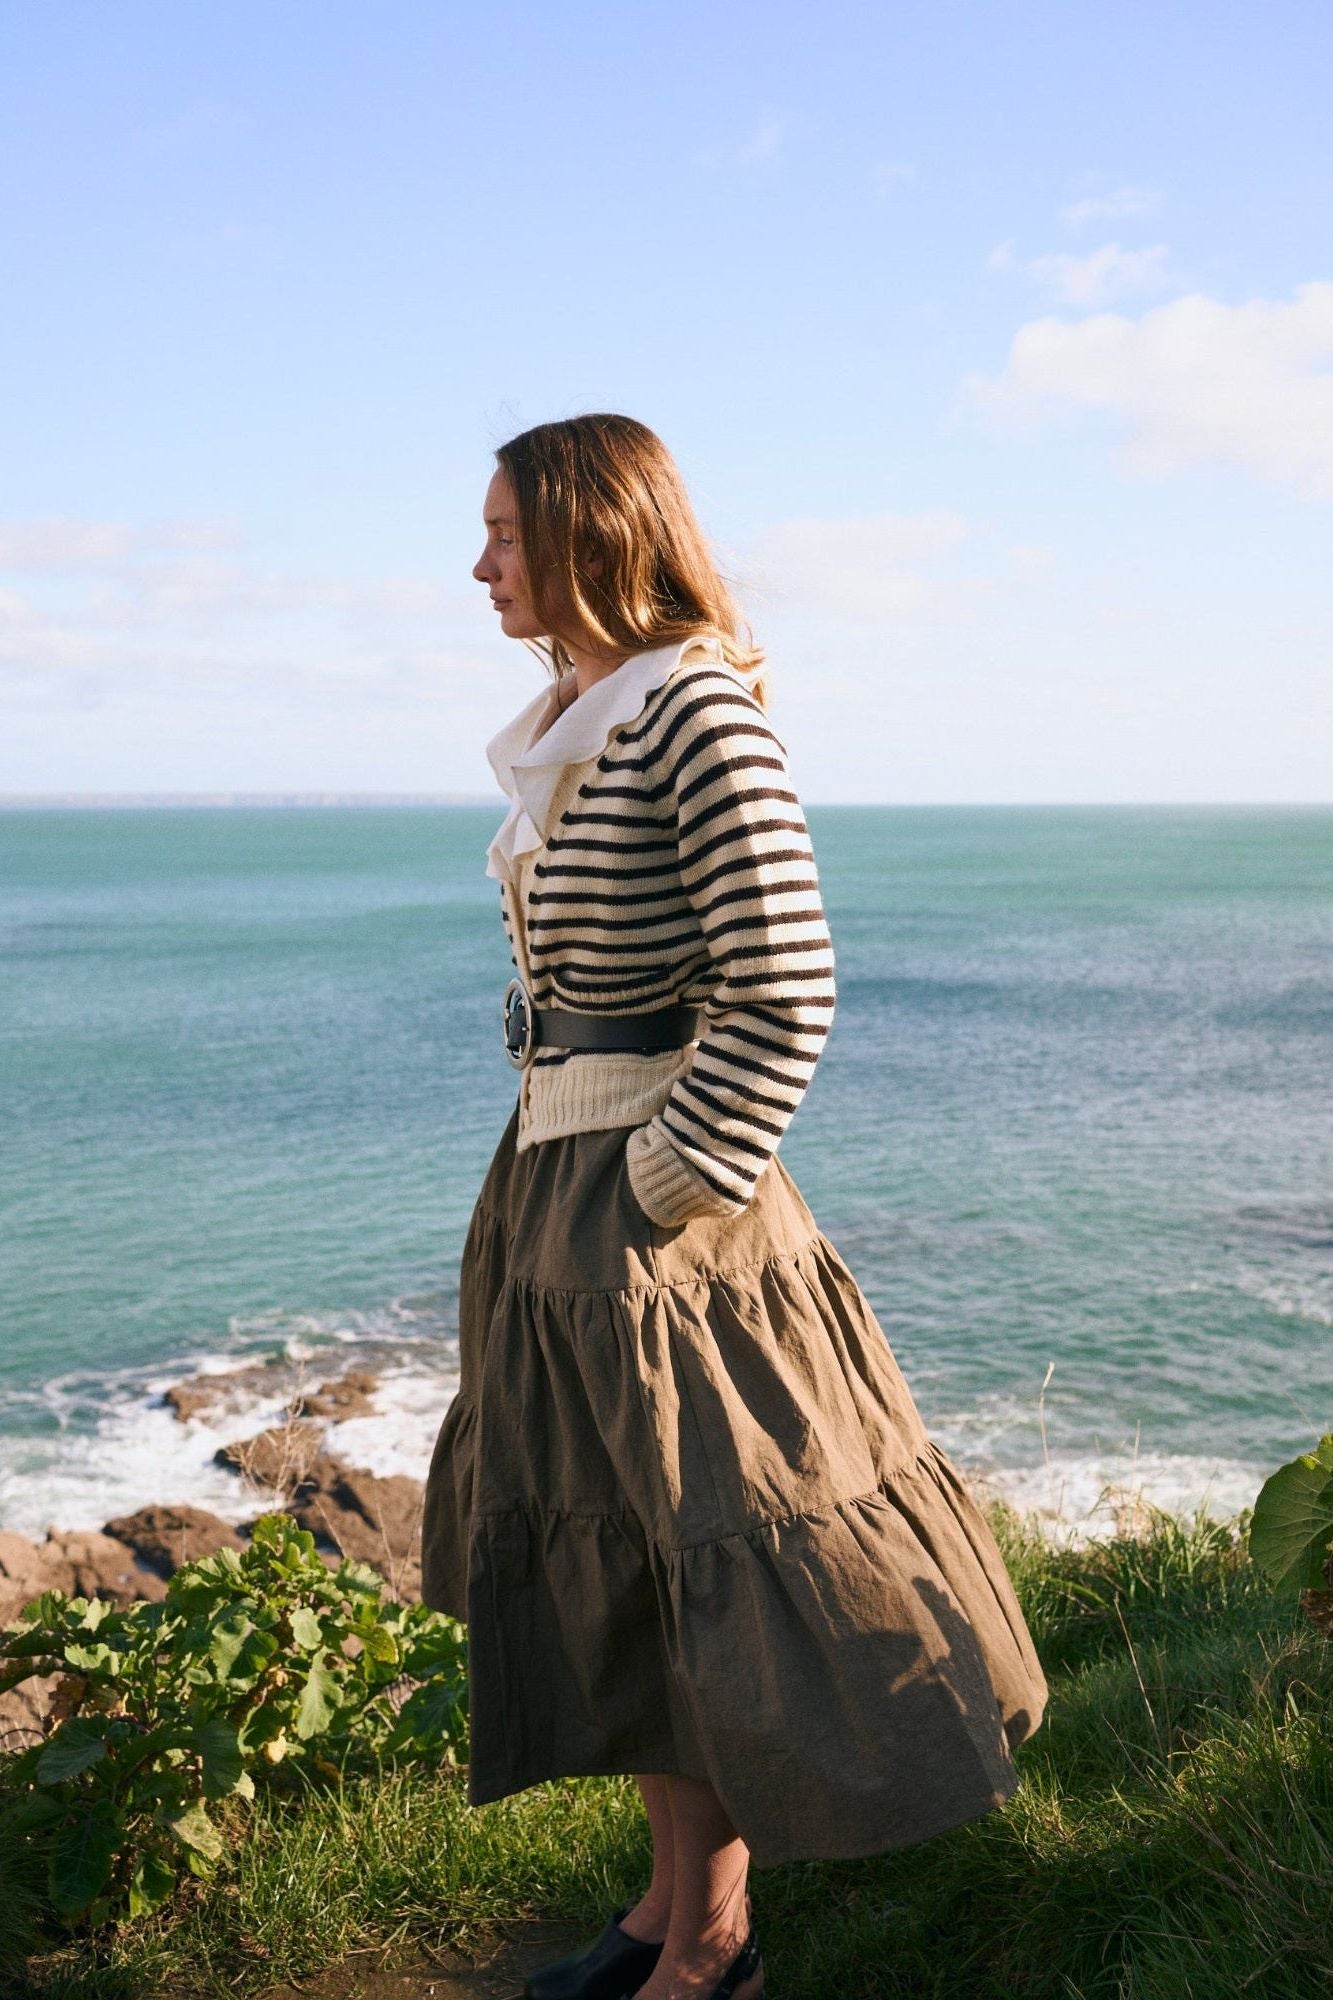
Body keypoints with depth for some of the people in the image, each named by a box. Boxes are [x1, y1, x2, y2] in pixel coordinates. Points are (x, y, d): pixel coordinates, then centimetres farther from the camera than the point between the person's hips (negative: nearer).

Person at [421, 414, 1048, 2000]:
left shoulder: (699, 716, -16)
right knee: (618, 1572, 17)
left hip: (658, 1212, -9)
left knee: (701, 1571, 5)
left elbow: (781, 1005, -20)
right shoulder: (567, 727, 10)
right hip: (553, 1184, 9)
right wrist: (553, 1197, 14)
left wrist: (651, 1205, -16)